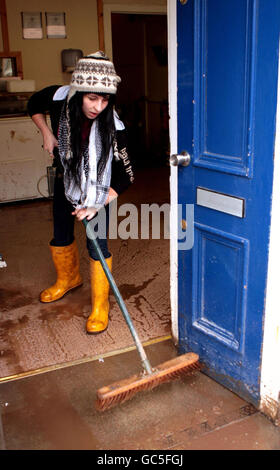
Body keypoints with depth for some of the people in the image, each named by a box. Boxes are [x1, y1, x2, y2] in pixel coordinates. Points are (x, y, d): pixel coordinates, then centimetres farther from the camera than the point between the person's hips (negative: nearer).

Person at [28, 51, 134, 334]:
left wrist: (97, 204, -33)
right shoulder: (59, 99, -25)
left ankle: (100, 306, 8)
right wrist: (46, 133, -12)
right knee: (61, 236, 15)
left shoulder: (112, 126, -32)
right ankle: (68, 278, 44)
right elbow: (34, 104, 0)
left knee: (97, 243, -8)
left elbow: (125, 176, -26)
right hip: (67, 178, 4)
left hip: (99, 185, -4)